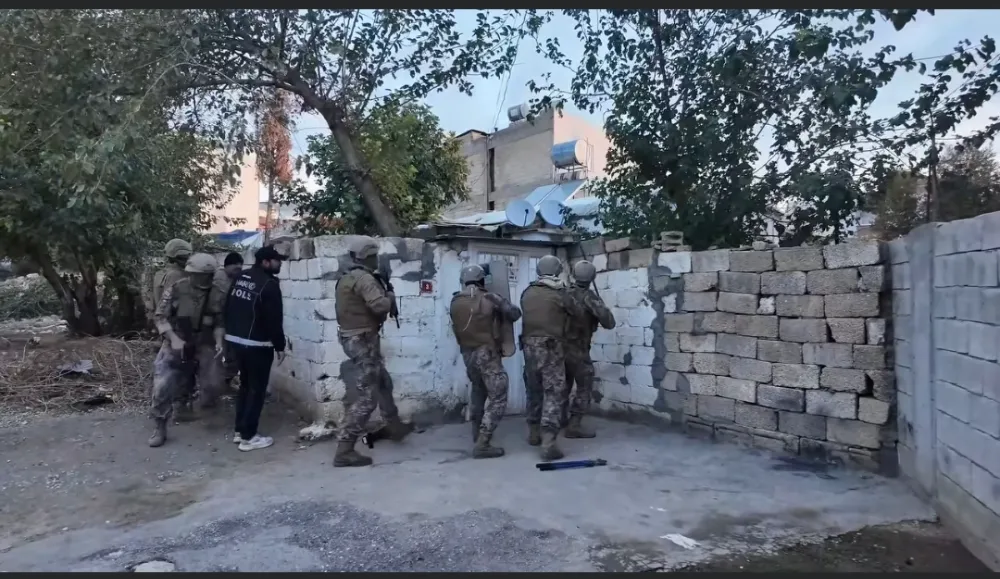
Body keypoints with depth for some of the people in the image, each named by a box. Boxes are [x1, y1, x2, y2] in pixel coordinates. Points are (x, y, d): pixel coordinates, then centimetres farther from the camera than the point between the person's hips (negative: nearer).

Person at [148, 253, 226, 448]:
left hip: (203, 348, 2)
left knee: (211, 387, 7)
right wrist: (173, 339, -18)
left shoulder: (215, 295, -3)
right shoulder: (175, 289, -10)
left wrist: (219, 342, -10)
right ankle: (160, 428, 9)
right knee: (162, 386, -8)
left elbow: (218, 322, 6)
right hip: (175, 347, -2)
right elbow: (160, 317, -7)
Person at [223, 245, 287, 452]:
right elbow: (274, 319, -17)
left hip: (235, 339, 9)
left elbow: (228, 309, 15)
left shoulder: (240, 278, 11)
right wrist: (279, 345, -8)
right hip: (257, 344, -8)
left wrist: (231, 331, 21)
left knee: (245, 384, 19)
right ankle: (248, 436, 3)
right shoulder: (269, 284, -15)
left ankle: (240, 430, 24)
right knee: (257, 388, 0)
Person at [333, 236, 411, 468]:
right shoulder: (364, 278, -17)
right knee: (367, 396, -8)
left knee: (383, 383, 25)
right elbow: (380, 305, -28)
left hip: (353, 338, 11)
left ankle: (394, 426, 42)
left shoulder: (347, 278, 14)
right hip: (363, 340, -11)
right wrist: (391, 296, -7)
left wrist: (383, 293, 6)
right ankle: (344, 450, -7)